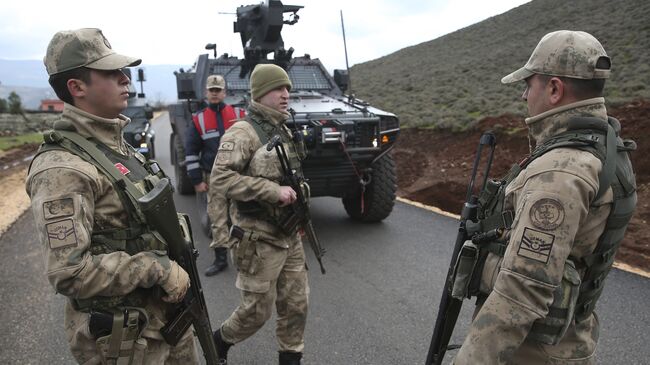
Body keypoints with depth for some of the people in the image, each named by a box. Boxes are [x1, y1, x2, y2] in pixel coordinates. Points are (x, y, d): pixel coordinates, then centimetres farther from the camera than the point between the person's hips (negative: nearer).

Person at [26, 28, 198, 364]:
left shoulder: (115, 144, 6)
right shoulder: (62, 168, -21)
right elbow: (69, 272, -27)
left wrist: (178, 269, 12)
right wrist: (158, 269, -23)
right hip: (123, 337, -8)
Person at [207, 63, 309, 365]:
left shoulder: (285, 132, 11)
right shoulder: (243, 133, -15)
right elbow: (220, 180, -24)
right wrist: (273, 191, -26)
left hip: (290, 237, 7)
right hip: (259, 240, -7)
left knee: (296, 305, 14)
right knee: (257, 311, 7)